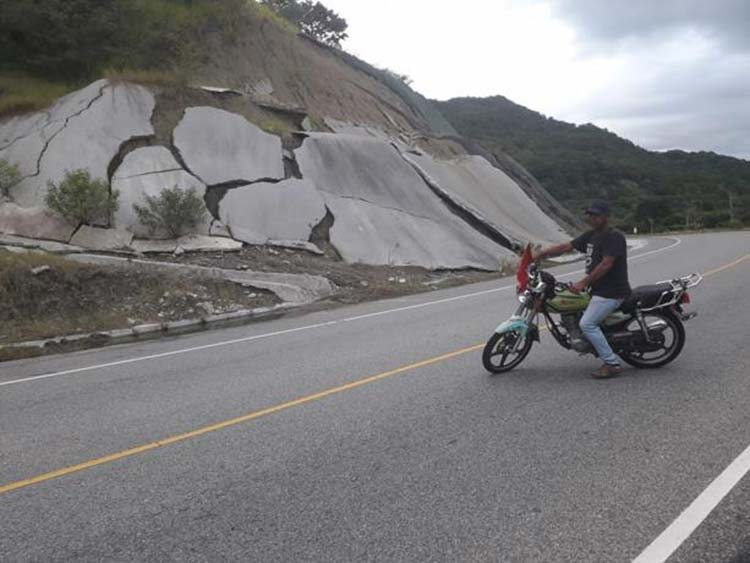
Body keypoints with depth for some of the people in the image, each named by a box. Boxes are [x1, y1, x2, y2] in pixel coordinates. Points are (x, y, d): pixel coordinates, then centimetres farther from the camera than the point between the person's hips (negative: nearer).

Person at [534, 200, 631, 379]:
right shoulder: (591, 235, 13)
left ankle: (612, 364, -9)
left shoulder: (614, 237, -14)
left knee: (587, 324, -17)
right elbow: (566, 247, 11)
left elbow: (606, 264, -22)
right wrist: (540, 254, 4)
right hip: (598, 289, 10)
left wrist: (583, 283, -23)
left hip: (612, 291, -10)